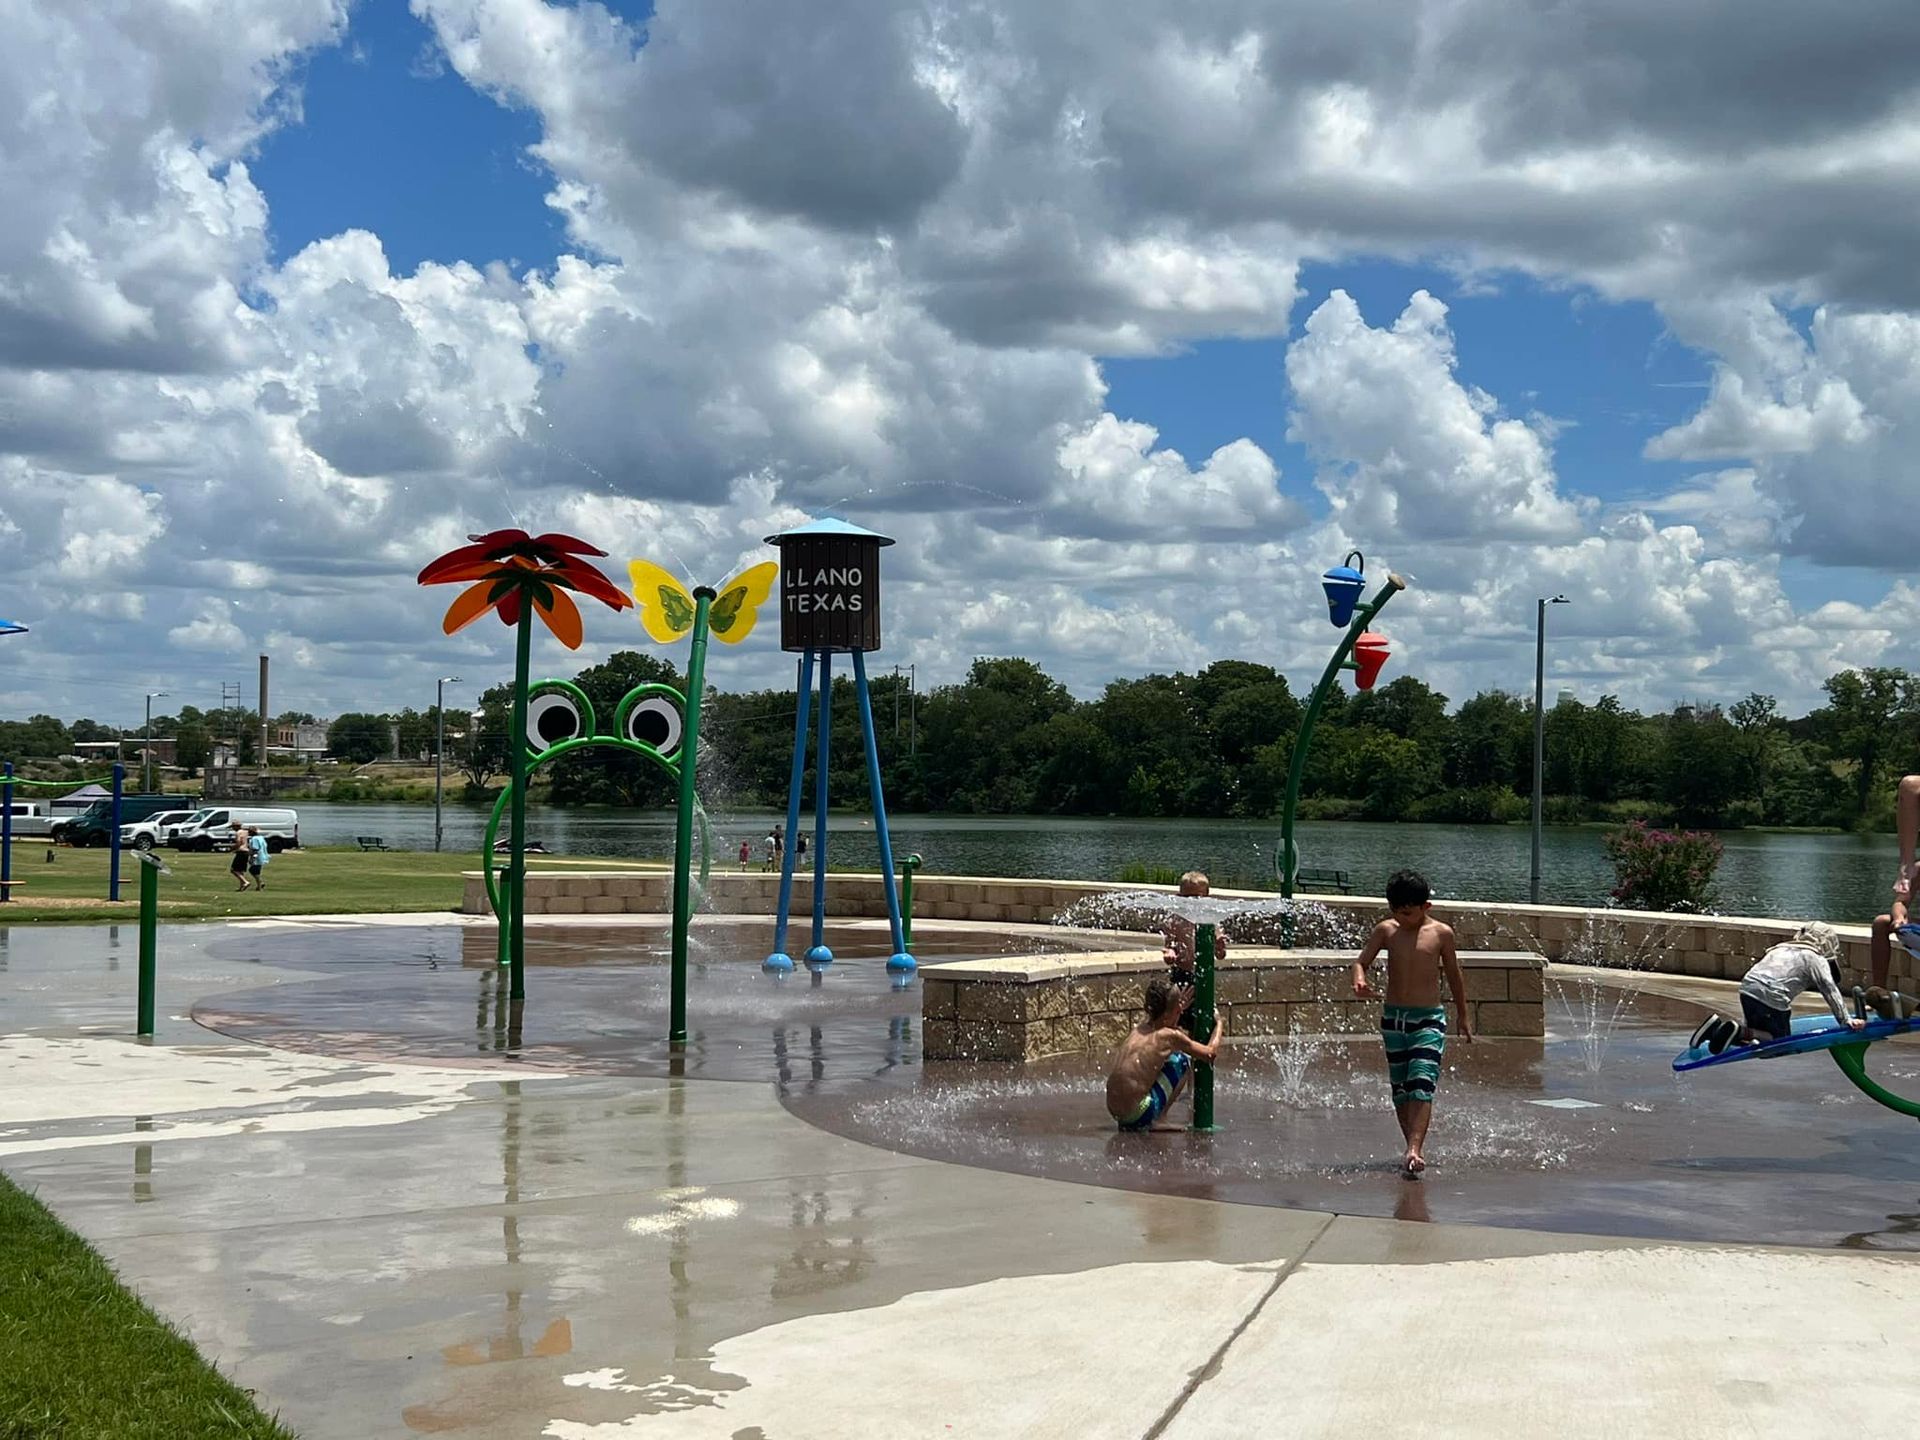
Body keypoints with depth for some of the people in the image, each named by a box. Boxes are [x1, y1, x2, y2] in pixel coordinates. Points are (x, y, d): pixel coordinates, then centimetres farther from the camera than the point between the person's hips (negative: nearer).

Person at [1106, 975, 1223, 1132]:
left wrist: (1179, 1009, 37)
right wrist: (1218, 1024, 23)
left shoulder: (1137, 1029, 13)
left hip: (1114, 1112, 7)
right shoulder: (1171, 1036, -6)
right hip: (1139, 1115, -7)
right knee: (1183, 1060, 8)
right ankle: (1153, 1122, 5)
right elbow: (1210, 1053, 7)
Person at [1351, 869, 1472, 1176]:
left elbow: (1454, 975, 8)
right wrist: (1360, 981, -26)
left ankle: (1415, 1151, -26)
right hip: (1393, 1016, 3)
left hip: (1429, 1018, -3)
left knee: (1421, 1085, -17)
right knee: (1399, 1088, 10)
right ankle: (1413, 1148, 23)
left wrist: (1463, 1018, 15)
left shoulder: (1441, 933, -3)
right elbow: (1362, 961, -2)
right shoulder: (1386, 931, 0)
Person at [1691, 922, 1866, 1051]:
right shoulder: (1817, 959, 8)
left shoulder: (1781, 948, 29)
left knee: (1758, 1033, 24)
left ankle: (1718, 1025, 0)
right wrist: (1846, 1020, 2)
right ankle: (1738, 1031, -14)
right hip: (1771, 997, -7)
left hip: (1747, 988, 7)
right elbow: (1830, 991, 1)